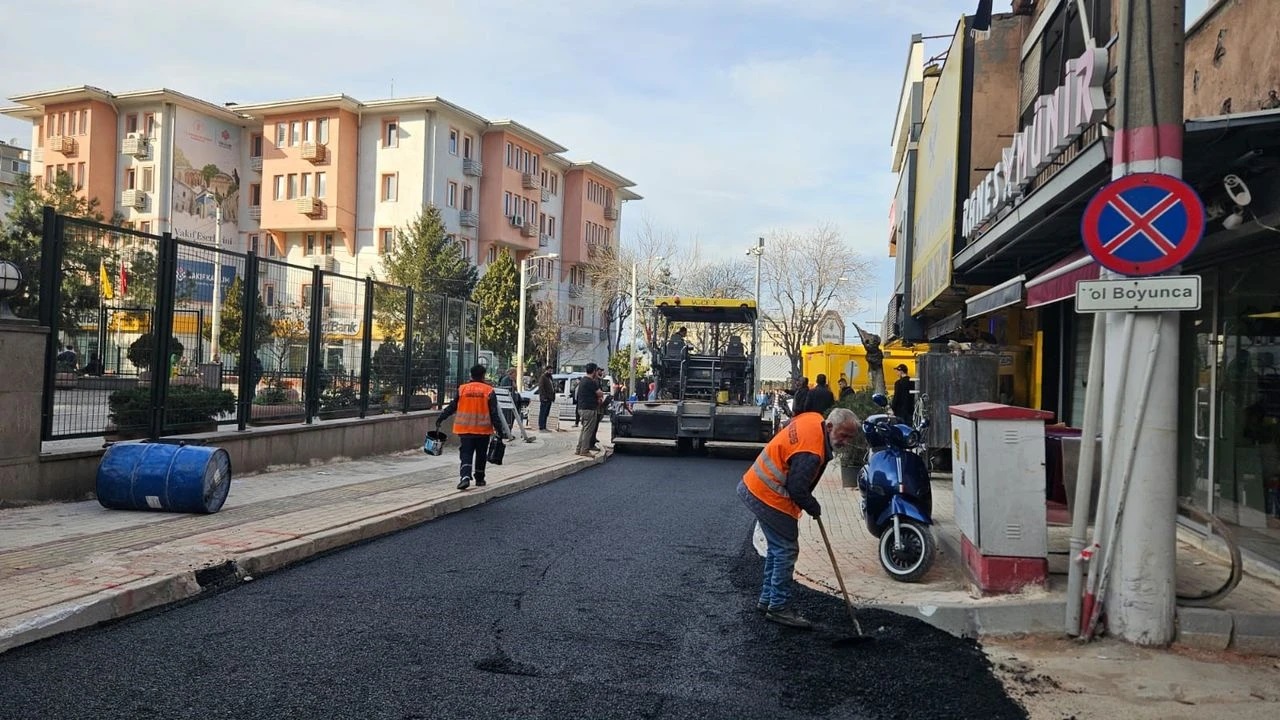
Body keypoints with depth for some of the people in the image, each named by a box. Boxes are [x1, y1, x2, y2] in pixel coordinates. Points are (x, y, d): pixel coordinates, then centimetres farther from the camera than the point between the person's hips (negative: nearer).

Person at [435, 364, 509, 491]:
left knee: (466, 454, 1)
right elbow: (494, 413, -5)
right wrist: (499, 430, -2)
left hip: (465, 429, 0)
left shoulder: (462, 389, 0)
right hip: (483, 429, 0)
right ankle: (479, 479, 24)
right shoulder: (489, 391, -4)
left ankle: (465, 477, -19)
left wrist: (440, 419, 17)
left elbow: (452, 407, 5)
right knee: (481, 455, 14)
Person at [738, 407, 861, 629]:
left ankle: (767, 599, 29)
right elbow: (797, 488, -24)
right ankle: (779, 607, 5)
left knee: (778, 548, 20)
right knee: (787, 550, -3)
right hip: (770, 499, -10)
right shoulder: (811, 453, -28)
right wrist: (814, 508, -5)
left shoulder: (813, 419, 0)